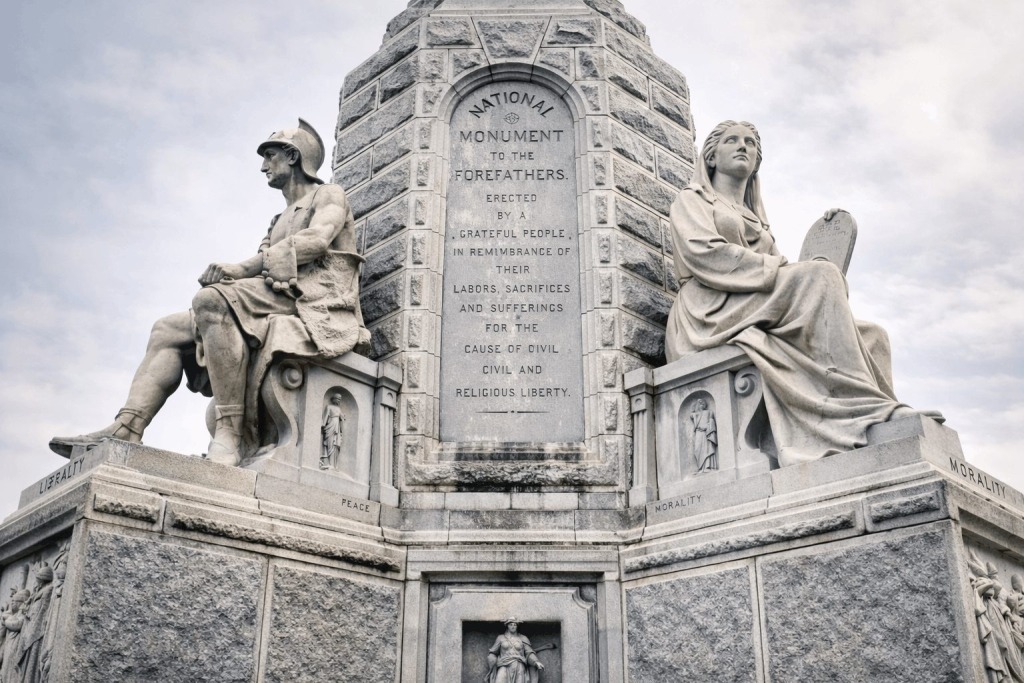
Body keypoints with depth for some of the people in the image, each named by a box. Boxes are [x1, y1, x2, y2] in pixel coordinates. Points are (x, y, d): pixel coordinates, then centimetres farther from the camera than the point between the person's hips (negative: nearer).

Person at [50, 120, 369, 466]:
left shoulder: (329, 196, 11)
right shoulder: (279, 222, 35)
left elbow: (317, 240, -11)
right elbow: (262, 268, 18)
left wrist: (237, 269, -17)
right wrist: (227, 273, -7)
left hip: (313, 303, -8)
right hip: (276, 302, 8)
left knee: (212, 299, -32)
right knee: (167, 330, -2)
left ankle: (231, 431, -38)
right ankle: (125, 429, -17)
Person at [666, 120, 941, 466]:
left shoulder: (757, 221, 36)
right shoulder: (692, 199, 17)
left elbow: (775, 267, 19)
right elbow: (703, 252, -5)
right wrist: (778, 268, -12)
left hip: (762, 318, 7)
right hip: (713, 312, -7)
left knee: (871, 335, -14)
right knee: (820, 275, -28)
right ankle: (867, 408, -36)